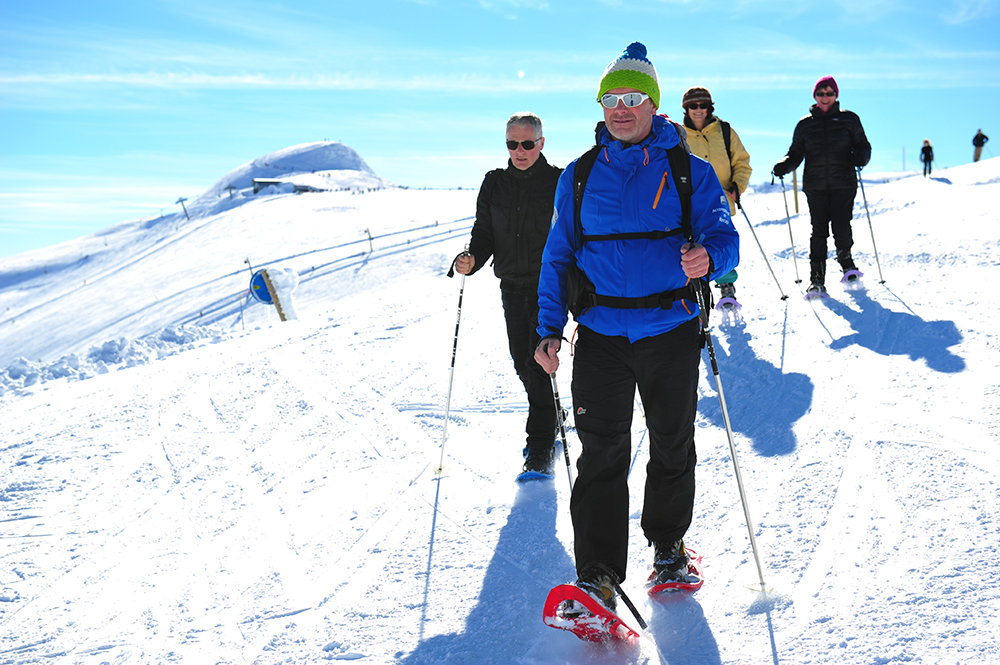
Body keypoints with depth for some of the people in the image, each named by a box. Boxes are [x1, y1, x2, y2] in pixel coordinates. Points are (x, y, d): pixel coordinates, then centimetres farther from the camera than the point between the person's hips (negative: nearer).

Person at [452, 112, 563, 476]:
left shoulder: (560, 183, -7)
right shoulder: (494, 183, 5)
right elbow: (484, 233, 10)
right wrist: (472, 259, -11)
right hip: (512, 288, 5)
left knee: (538, 365, -10)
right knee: (522, 363, 12)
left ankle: (539, 450, 0)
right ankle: (547, 427, 36)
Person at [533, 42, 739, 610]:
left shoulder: (690, 170, 1)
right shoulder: (579, 176, 7)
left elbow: (724, 237, -3)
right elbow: (559, 254, 10)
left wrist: (707, 258, -29)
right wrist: (550, 329, 2)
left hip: (671, 331, 0)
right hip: (601, 335, 1)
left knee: (673, 446, 14)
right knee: (601, 454, -5)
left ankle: (669, 546, 35)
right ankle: (598, 575, -2)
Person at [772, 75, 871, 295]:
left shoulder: (849, 119, 11)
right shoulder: (805, 125, 13)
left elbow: (864, 146, 11)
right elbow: (796, 154, 15)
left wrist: (860, 156, -12)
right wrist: (784, 166, -5)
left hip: (843, 185, -1)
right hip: (815, 187, 1)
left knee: (842, 229, -8)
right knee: (818, 231, -6)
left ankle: (846, 261, 23)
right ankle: (817, 280, -2)